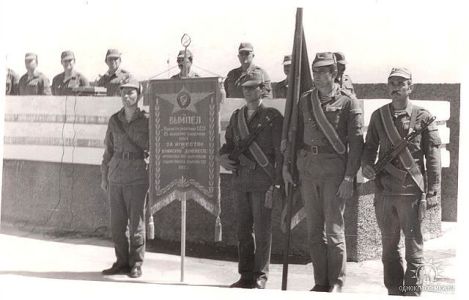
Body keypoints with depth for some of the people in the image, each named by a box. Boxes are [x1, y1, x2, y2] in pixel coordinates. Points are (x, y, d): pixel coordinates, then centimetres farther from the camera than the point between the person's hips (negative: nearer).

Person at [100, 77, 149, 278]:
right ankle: (122, 262, 18)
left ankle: (136, 264, 9)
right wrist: (104, 175, 14)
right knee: (116, 223, 7)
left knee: (136, 222, -1)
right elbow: (108, 150, 16)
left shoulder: (146, 120, -2)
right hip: (115, 176, 4)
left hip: (137, 177, -4)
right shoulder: (114, 120, 10)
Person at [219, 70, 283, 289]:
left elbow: (280, 152, -6)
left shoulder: (272, 117, -3)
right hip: (240, 179, 6)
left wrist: (277, 183, -13)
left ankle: (260, 276, 6)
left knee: (262, 230, -2)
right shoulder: (236, 117, 15)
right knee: (243, 230, 8)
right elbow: (229, 143, 23)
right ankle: (246, 276, 16)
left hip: (262, 179, -6)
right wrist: (223, 157, 0)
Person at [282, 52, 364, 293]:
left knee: (334, 228, -3)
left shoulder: (348, 103, -3)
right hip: (307, 166, 5)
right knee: (313, 229, 8)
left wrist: (349, 178, -12)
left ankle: (336, 283, 6)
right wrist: (287, 165, 8)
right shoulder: (305, 100, 11)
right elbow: (295, 134, 15)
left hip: (333, 168, -5)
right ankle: (321, 282, 16)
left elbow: (356, 142, -6)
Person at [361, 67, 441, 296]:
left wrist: (433, 192, -6)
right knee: (389, 247, 10)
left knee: (413, 246, 1)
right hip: (385, 191, 3)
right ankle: (393, 292, 20)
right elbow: (370, 146, 17)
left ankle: (412, 292, 9)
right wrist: (366, 165, -5)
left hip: (412, 191, -3)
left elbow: (433, 157, -1)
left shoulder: (423, 117, 0)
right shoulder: (378, 116, 9)